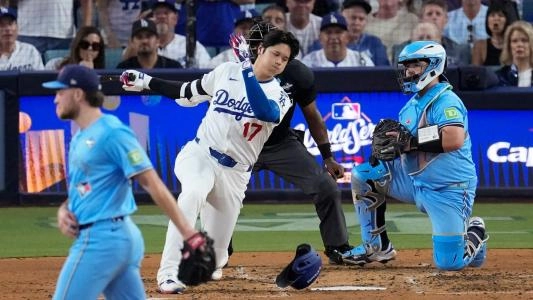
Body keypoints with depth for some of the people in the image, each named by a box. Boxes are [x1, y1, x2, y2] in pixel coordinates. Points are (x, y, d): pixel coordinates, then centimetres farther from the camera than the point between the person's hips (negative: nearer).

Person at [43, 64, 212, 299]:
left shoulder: (112, 133, -13)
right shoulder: (80, 138, 17)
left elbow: (153, 185, -17)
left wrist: (190, 235, -22)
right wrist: (64, 210, 2)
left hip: (101, 239, -10)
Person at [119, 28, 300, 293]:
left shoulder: (279, 97, -4)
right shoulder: (227, 71, 1)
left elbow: (264, 112, -29)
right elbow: (188, 93, 15)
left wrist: (247, 68, -30)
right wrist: (146, 82, 8)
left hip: (233, 173, 1)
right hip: (198, 155, -1)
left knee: (213, 259, 5)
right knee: (194, 192, -38)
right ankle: (169, 274, -40)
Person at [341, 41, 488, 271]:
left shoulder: (446, 101, -18)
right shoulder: (413, 104, 10)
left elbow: (454, 139, -34)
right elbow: (402, 142, 11)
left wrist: (409, 142, -28)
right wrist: (383, 144, -13)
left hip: (448, 189, -8)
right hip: (415, 180, 8)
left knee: (448, 262, -12)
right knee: (363, 175, -3)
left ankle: (473, 236, 23)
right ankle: (376, 247, 7)